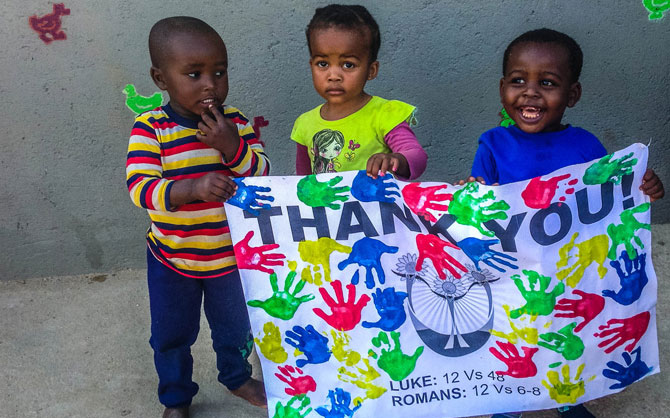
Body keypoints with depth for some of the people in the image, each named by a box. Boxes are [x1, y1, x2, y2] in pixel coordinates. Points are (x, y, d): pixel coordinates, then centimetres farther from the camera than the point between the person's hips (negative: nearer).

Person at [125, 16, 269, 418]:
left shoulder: (235, 122, -11)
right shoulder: (150, 128, -19)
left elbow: (263, 174, -11)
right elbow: (140, 188, -28)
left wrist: (233, 149, -30)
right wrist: (192, 189, -45)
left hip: (231, 256, 2)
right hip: (172, 262, -2)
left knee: (235, 326, 23)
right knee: (171, 335, 16)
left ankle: (237, 376, 53)